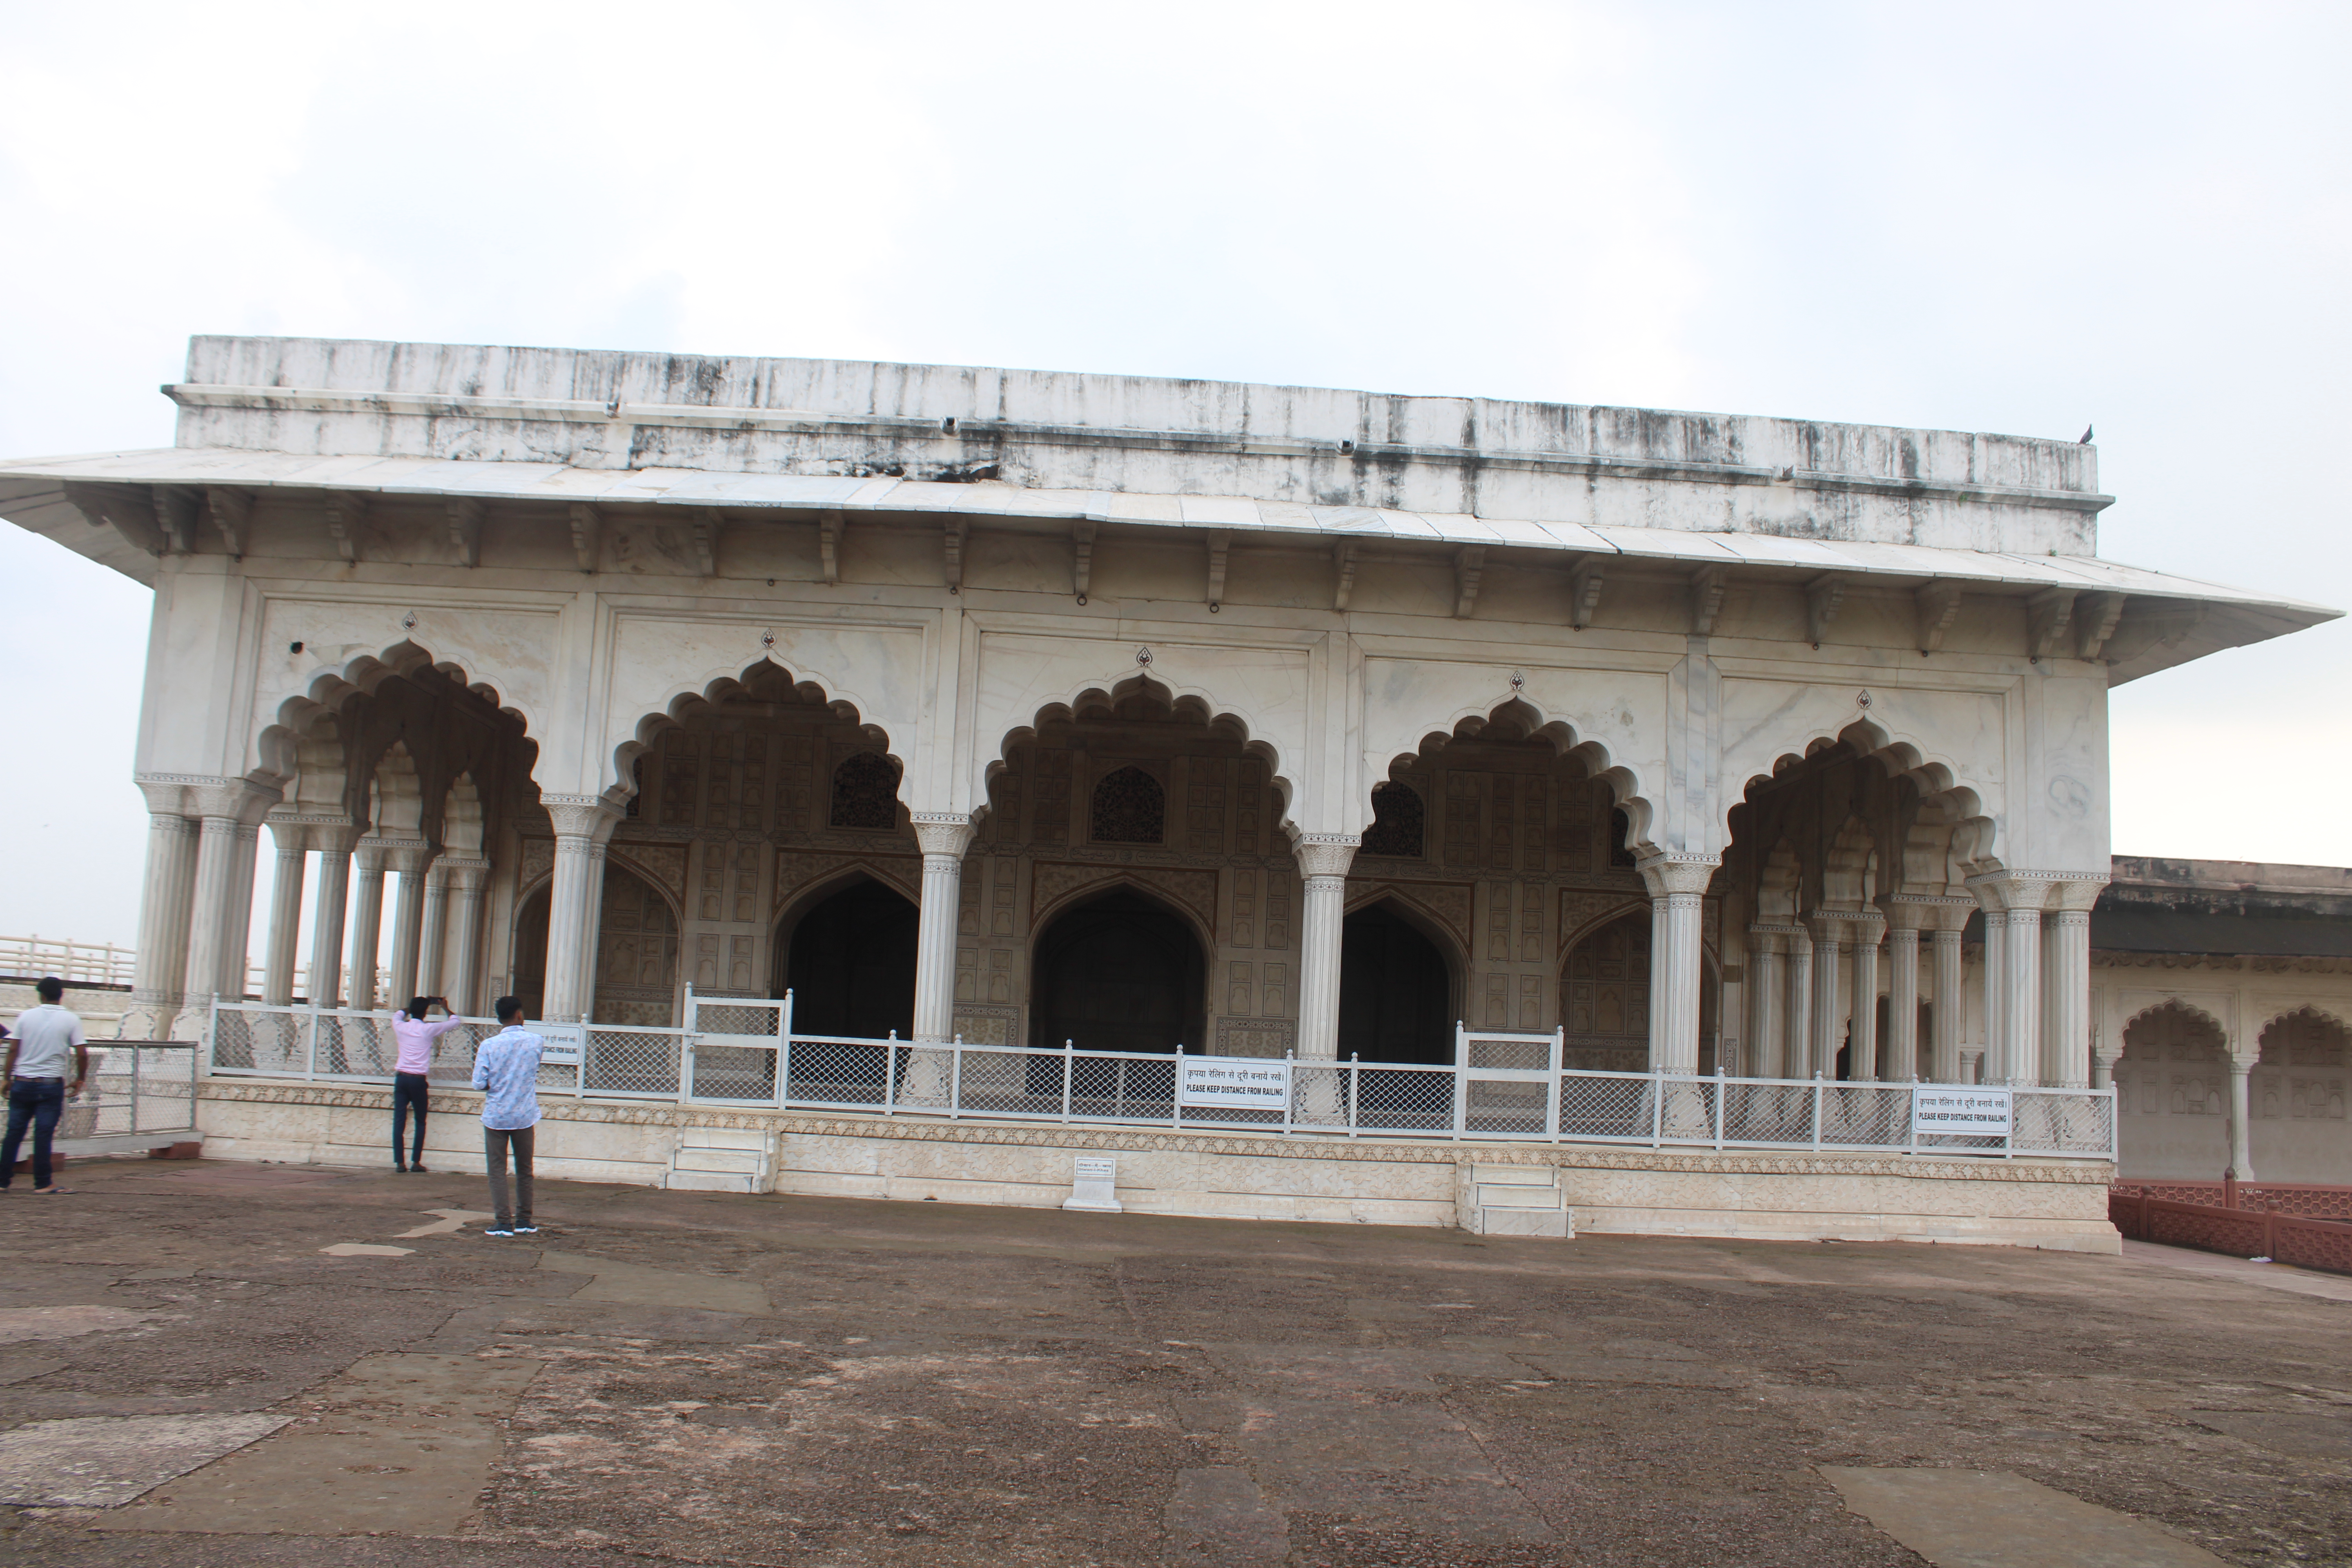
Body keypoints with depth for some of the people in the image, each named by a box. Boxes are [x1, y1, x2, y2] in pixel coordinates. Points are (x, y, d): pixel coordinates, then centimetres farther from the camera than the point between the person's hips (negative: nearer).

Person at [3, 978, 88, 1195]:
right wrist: (79, 1081, 7)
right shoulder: (71, 1020, -2)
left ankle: (3, 1179, 14)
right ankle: (43, 1183, 2)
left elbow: (13, 1050, 1)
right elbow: (82, 1055, -6)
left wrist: (8, 1079, 9)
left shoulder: (26, 1016, 2)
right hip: (51, 1085, -2)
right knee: (43, 1136, 0)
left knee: (14, 1133, 9)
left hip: (22, 1082, 2)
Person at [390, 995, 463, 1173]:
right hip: (418, 1080, -2)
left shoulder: (401, 1027, 4)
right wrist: (446, 1008, 28)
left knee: (399, 1121, 2)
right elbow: (455, 1022, 11)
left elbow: (398, 1015, 30)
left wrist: (412, 1007, 41)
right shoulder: (429, 1029, -4)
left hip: (401, 1078, 2)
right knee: (420, 1122, 9)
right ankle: (416, 1161, 6)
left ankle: (399, 1162, -1)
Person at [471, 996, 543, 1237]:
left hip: (495, 1116, -2)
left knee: (497, 1171, 4)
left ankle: (503, 1222, 0)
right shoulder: (536, 1042, -3)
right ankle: (524, 1220, 18)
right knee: (524, 1170, 13)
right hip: (525, 1117, 2)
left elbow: (480, 1084, -11)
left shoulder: (489, 1046, -8)